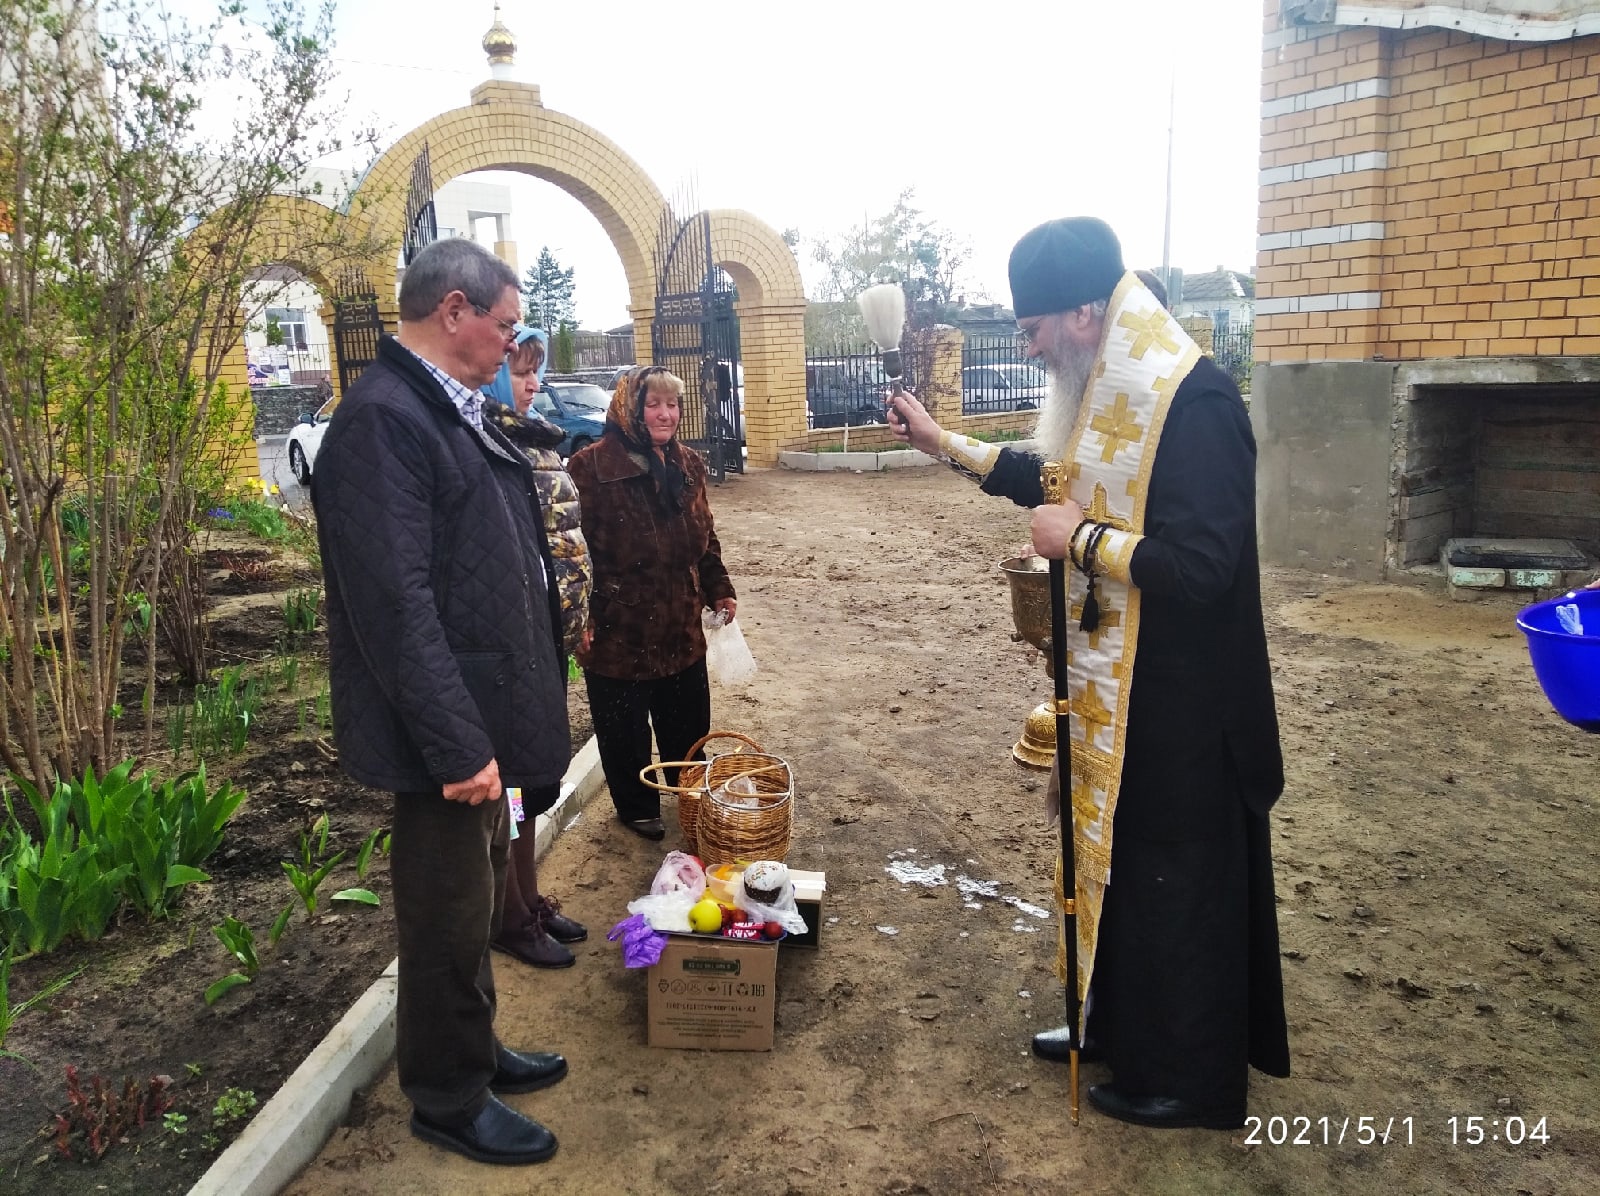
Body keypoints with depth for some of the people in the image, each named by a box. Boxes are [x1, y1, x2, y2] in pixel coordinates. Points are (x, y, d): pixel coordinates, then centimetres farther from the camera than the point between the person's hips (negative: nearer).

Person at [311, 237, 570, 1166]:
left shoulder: (453, 410, 10)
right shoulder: (383, 419, -19)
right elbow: (395, 604, -24)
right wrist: (459, 744, -23)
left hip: (481, 714, 9)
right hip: (448, 729, -9)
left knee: (478, 901, 22)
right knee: (450, 917, 7)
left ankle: (475, 1051, 41)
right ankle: (450, 1100, 27)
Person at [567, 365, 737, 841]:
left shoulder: (687, 465, 6)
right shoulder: (592, 467, -17)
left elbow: (704, 537, 16)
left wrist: (719, 589, 13)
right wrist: (582, 617, -19)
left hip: (681, 627, 6)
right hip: (619, 630, -6)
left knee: (688, 723, 20)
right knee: (625, 730, 11)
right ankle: (637, 808, 32)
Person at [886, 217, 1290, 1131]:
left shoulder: (1194, 402, -23)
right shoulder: (1116, 391, 6)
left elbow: (1201, 562, -29)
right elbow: (1059, 482, 21)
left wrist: (1080, 539, -18)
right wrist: (944, 444, 20)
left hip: (1179, 696, -9)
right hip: (1115, 681, 9)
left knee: (1176, 873, 7)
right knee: (1111, 853, 21)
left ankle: (1190, 1076, 28)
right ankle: (1116, 1024, 41)